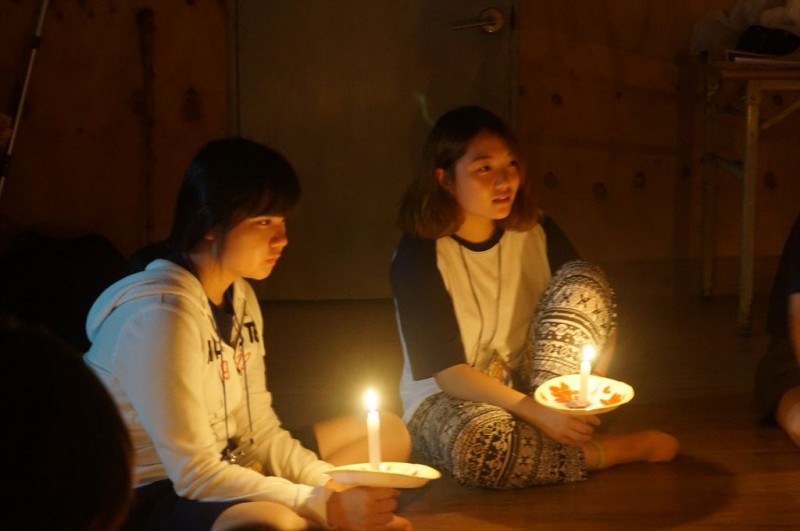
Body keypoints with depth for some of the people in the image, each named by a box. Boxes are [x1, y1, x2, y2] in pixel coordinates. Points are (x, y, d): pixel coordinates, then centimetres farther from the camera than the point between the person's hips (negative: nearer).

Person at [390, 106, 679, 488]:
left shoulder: (535, 231, -4)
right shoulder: (420, 256, -18)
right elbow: (447, 371, -22)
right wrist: (534, 411, -33)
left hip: (530, 384, 5)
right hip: (447, 400, -4)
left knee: (583, 279, -14)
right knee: (482, 446, -41)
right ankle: (631, 448, -18)